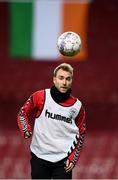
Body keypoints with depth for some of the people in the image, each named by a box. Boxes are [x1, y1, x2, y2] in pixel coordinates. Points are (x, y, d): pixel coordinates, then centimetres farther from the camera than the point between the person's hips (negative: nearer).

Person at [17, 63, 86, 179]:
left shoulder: (76, 106, 0)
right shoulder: (40, 97, -4)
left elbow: (80, 134, 9)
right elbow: (23, 113, 9)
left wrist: (73, 158, 1)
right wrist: (26, 130, -9)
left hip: (63, 161, 0)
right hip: (39, 156, 0)